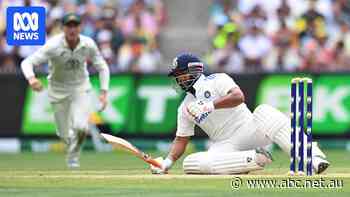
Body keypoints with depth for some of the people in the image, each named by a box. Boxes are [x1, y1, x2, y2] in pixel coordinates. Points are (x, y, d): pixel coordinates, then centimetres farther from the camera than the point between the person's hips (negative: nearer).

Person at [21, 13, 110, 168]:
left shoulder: (88, 45, -17)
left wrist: (104, 92, -12)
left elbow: (102, 67, -2)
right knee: (65, 135, 6)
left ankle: (73, 157, 7)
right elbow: (27, 62, -30)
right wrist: (31, 78, -52)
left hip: (80, 87, 1)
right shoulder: (53, 46, -26)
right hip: (58, 90, -1)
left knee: (80, 126, -22)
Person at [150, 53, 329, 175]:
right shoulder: (185, 107, 19)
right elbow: (181, 139, 17)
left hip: (249, 130, -3)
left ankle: (313, 156, -42)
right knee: (190, 163, -29)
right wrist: (168, 162, 0)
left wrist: (209, 106, -22)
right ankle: (255, 158, -27)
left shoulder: (217, 80, 3)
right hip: (224, 146, 4)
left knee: (264, 112, -36)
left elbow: (238, 96, -16)